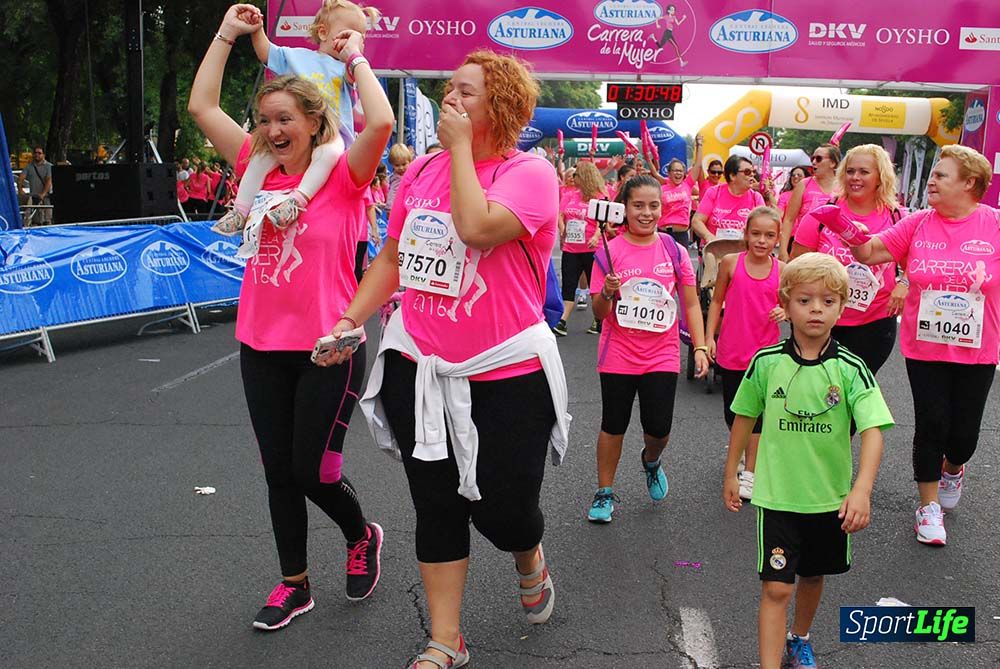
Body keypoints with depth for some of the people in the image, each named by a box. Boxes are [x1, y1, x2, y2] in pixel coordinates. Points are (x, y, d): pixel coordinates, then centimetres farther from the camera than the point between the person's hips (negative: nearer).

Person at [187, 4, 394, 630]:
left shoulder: (342, 176, -7)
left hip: (329, 348, -5)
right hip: (262, 348, 5)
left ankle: (363, 536, 32)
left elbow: (381, 123, -25)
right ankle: (295, 583, 30)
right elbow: (201, 105, 7)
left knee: (313, 471, 0)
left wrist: (356, 57, -11)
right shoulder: (259, 171, 6)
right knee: (279, 472, 13)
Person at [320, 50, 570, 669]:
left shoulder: (529, 172, -9)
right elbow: (393, 257, 15)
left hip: (507, 373, -4)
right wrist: (350, 321, 4)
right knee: (437, 507, 11)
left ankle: (530, 559, 41)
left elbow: (478, 228, -28)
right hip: (420, 367, 5)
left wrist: (460, 146, -17)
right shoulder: (422, 170, 8)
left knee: (502, 509, 3)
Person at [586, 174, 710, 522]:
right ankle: (604, 492, 25)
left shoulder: (674, 251, 0)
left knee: (659, 427, 0)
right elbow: (599, 313, -4)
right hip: (618, 354, -1)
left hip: (662, 355, 1)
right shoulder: (609, 252, -6)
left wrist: (701, 347, -3)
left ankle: (651, 460, 36)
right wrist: (607, 293, -25)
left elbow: (691, 303, 5)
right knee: (614, 425, 8)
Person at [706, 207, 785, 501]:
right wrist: (709, 336, -1)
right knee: (732, 413, 13)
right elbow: (717, 301, 3)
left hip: (764, 352, -1)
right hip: (731, 351, 1)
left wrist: (784, 312, -14)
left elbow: (786, 304, 8)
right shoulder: (731, 262, -7)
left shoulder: (781, 270, -5)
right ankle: (750, 451, 40)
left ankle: (750, 473, 15)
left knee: (756, 412, 5)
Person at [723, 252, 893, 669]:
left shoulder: (850, 369, -11)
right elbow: (744, 417, 4)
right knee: (776, 587, -5)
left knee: (813, 577, 21)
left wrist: (861, 490, -32)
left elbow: (872, 431, -19)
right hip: (776, 494, -1)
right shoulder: (766, 362, -9)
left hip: (830, 497, 2)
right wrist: (731, 475, 8)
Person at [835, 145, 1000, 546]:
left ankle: (953, 469, 44)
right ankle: (929, 505, 22)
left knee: (964, 432, 8)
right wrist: (847, 228, -25)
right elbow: (870, 252, -8)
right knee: (931, 425, 4)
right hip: (924, 347, 0)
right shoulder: (918, 224, -3)